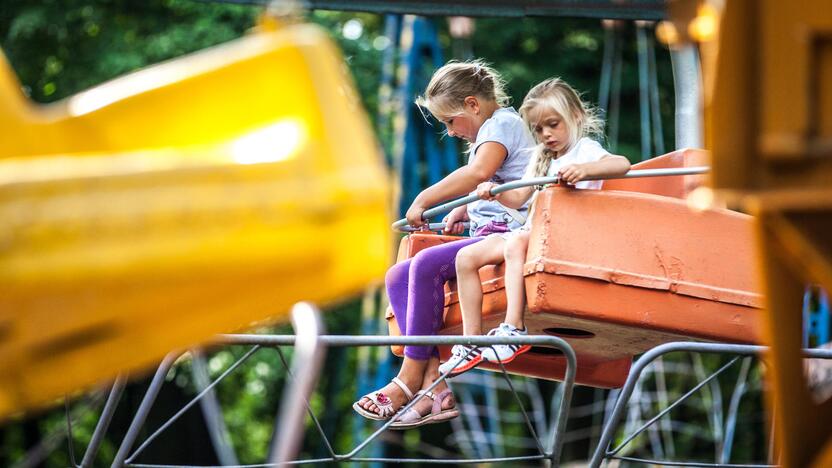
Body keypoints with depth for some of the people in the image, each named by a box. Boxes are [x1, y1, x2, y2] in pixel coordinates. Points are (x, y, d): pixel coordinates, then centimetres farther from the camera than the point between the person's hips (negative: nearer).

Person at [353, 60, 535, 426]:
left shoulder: (503, 122, -4)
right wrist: (464, 211, 15)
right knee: (398, 277, -3)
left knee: (426, 264, -30)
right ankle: (433, 384, -20)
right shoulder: (486, 133, 28)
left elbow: (478, 173, -23)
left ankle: (411, 376, -27)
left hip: (506, 234, -11)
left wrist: (424, 200, -19)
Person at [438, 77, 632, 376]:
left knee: (516, 243, -38)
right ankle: (471, 341, -15)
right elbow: (518, 198, 20)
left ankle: (514, 330, -46)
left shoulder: (586, 149, 0)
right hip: (531, 231, 8)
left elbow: (622, 164, -21)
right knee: (467, 257, -10)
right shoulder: (541, 157, 25)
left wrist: (584, 169, -39)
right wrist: (495, 192, -3)